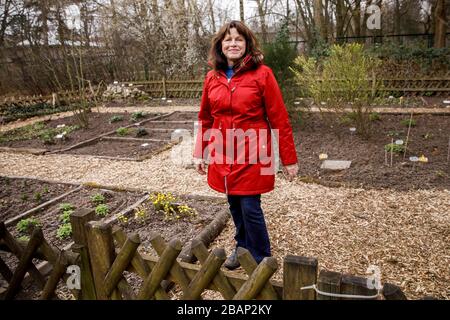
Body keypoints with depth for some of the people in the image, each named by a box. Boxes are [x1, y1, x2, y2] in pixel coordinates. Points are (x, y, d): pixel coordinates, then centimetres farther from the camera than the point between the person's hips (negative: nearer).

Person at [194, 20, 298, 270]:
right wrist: (199, 154, 13)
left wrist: (289, 159, -8)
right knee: (234, 204, 13)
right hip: (224, 154, 4)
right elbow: (205, 119, 14)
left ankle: (261, 260, 21)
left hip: (252, 154, -4)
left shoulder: (261, 74, -7)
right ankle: (243, 248, 37)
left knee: (250, 207, -2)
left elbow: (279, 119, -8)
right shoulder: (212, 77, 6)